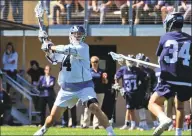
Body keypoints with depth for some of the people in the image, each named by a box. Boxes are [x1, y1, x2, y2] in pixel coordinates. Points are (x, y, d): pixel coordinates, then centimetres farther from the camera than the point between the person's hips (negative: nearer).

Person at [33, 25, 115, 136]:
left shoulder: (84, 47, -9)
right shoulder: (66, 48, 10)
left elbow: (68, 50, -24)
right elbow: (53, 59, 23)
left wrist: (50, 46, -14)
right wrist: (46, 43, 11)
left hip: (84, 86, -5)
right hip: (67, 88, 5)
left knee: (95, 108, -27)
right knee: (53, 116, 8)